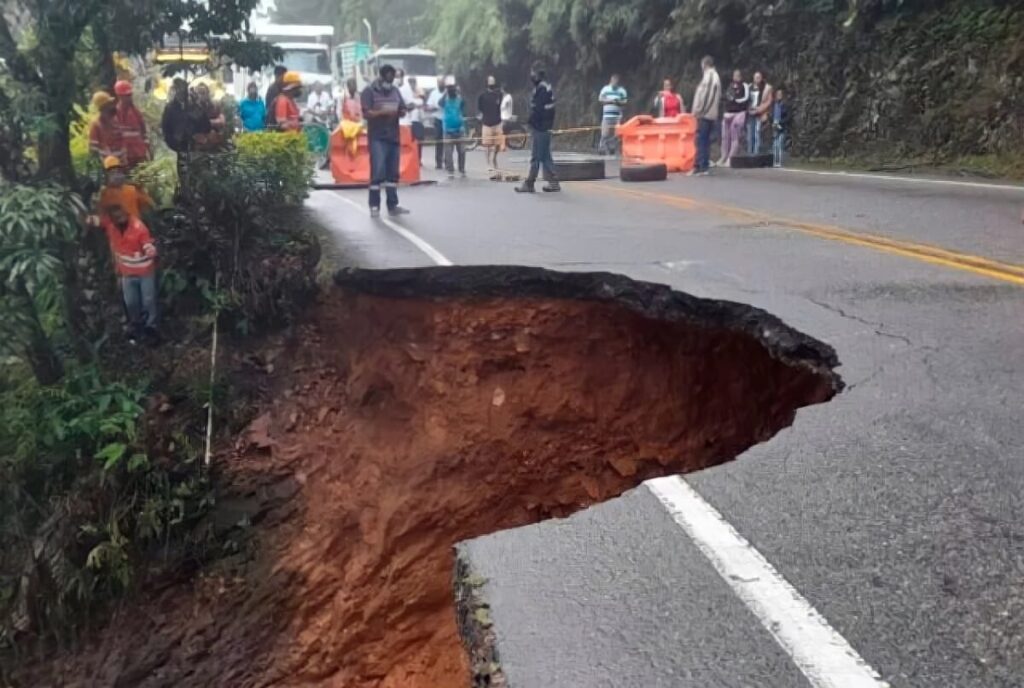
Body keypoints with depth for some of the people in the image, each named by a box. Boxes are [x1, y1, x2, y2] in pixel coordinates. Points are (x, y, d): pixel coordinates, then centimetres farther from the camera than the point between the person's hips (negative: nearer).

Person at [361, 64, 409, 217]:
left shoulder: (395, 91, 15)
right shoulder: (369, 91, -3)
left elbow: (403, 110, 15)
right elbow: (366, 113, -12)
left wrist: (399, 112, -8)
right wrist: (384, 112, -23)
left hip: (394, 137, 6)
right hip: (377, 138, -6)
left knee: (393, 173, 7)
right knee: (377, 172, -10)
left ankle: (392, 205, 13)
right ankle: (374, 206, -5)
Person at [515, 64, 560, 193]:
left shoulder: (541, 89, -15)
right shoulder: (546, 87, 16)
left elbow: (537, 109, -20)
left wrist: (531, 122, -12)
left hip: (540, 127, -10)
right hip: (545, 127, 10)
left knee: (536, 156, -6)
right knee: (545, 156, 12)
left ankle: (529, 183, -2)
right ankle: (553, 182, 14)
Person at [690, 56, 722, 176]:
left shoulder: (708, 75, -10)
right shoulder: (716, 76, 19)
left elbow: (704, 94, -18)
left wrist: (698, 110, -14)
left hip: (704, 113, -10)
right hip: (712, 113, 10)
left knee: (701, 139, -10)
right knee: (706, 140, 11)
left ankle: (701, 166, -12)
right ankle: (704, 166, 11)